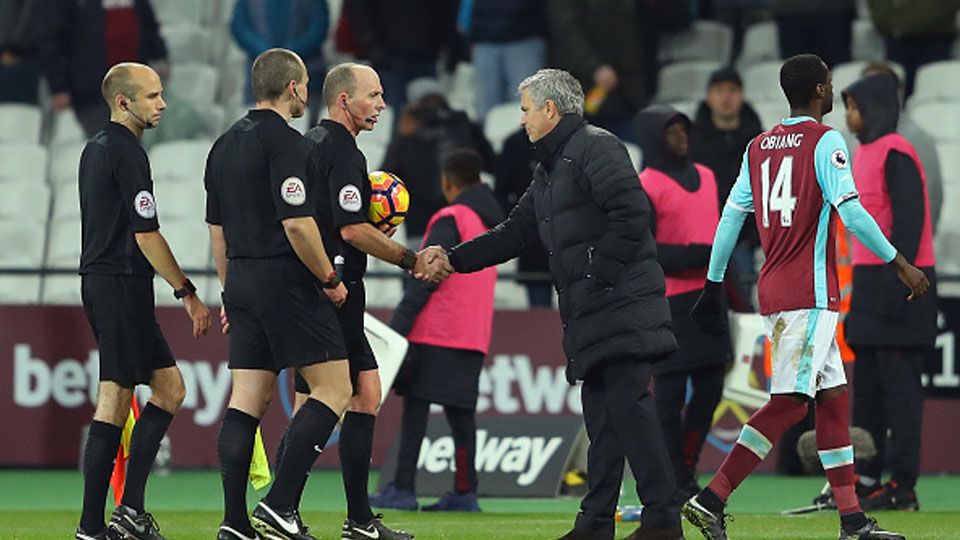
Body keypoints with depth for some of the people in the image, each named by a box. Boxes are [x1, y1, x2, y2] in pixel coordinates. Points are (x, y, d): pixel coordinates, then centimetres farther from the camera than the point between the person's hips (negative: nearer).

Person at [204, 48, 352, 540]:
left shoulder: (225, 144, 15)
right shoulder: (287, 144, -12)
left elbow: (216, 228, 19)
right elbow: (296, 223, -20)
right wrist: (329, 279, -8)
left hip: (243, 282, 9)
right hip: (285, 280, -9)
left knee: (246, 402, 6)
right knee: (333, 388, -3)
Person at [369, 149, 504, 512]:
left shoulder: (449, 220, -8)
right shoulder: (491, 223, 16)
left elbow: (425, 278, -13)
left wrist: (399, 325, -14)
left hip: (435, 332, -7)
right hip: (473, 335, 7)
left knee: (416, 406, -5)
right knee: (460, 413, 7)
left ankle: (402, 489, -9)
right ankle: (464, 492, 2)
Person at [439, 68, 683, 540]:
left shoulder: (595, 148, -8)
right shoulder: (548, 170, 23)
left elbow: (633, 214, -18)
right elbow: (513, 234, 27)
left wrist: (600, 270, -17)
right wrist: (453, 259, 22)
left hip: (622, 302, -10)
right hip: (588, 312, 10)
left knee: (628, 403, -13)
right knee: (600, 411, 8)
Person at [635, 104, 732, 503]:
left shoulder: (706, 177, 16)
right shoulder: (645, 187, -7)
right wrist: (690, 256, -21)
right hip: (671, 302, -7)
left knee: (709, 389, 8)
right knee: (670, 394, -4)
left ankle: (686, 469, 19)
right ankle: (673, 482, 0)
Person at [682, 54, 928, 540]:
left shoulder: (758, 147, 13)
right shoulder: (825, 141, -8)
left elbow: (731, 216, 13)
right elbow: (851, 212, -16)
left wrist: (713, 285, 19)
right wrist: (901, 265, -9)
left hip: (774, 290, 8)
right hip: (809, 294, -8)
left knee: (833, 397, 11)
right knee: (789, 402, -9)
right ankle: (711, 500, -17)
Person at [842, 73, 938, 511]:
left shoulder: (895, 154, -12)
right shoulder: (864, 153, 17)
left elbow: (909, 221, -18)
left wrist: (896, 285, -21)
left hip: (900, 282, -10)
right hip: (870, 281, 10)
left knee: (899, 385, -8)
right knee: (867, 384, 11)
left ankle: (903, 487, -7)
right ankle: (866, 478, 16)